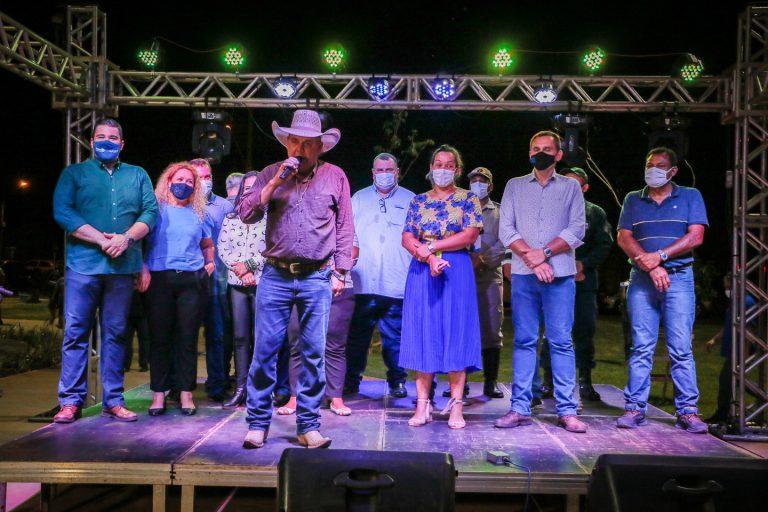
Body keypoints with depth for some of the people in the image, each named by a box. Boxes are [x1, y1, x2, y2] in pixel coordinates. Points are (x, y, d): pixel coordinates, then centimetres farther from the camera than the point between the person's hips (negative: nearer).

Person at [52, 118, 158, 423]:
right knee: (76, 332, -2)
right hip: (83, 263, -2)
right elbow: (61, 211, -3)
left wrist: (127, 238, -12)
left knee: (115, 333, 6)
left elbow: (151, 212, 6)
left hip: (123, 265, 2)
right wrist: (102, 240, -13)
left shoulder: (137, 175, 17)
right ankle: (71, 401, 4)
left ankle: (113, 400, 11)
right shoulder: (74, 173, 11)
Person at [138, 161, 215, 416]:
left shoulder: (198, 214, 18)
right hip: (159, 279, -2)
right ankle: (158, 393, 7)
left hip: (192, 280, 2)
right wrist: (143, 269, -12)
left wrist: (209, 263, 14)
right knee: (159, 336, 0)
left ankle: (186, 393, 8)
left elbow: (208, 245, 31)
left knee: (188, 337, 2)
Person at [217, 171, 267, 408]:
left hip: (262, 282, -3)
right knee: (240, 337, 3)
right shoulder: (230, 218, 15)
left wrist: (249, 264, -9)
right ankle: (240, 388, 7)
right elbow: (222, 247, 7)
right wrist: (240, 270, -5)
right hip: (236, 282, 3)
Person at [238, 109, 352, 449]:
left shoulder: (335, 176, 8)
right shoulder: (271, 174, 9)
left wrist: (340, 272, 4)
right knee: (265, 351, 1)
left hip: (317, 278, 0)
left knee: (314, 354, 3)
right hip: (276, 276, 0)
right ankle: (257, 424, 13)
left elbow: (344, 228, 9)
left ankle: (308, 426, 13)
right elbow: (246, 214, -2)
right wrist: (276, 183, -11)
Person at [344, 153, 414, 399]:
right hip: (363, 282, 1)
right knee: (357, 334, 4)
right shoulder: (359, 198, 17)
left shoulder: (410, 200, 12)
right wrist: (350, 249, -2)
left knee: (395, 335, 2)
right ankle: (351, 380, 13)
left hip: (397, 283, -1)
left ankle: (397, 381, 13)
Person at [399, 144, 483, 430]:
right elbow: (406, 238, 3)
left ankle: (456, 406, 1)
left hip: (456, 272, -2)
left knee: (455, 334, -3)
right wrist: (429, 256, -14)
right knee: (422, 334, 0)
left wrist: (430, 246, -10)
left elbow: (469, 236, -7)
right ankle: (423, 405, 4)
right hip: (421, 271, 3)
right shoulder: (418, 201, 13)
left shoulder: (468, 200, 6)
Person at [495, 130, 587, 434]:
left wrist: (544, 252, -11)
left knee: (561, 341, -1)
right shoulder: (514, 186, 14)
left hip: (560, 274, -1)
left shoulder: (571, 187, 12)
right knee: (524, 341, 2)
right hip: (523, 274, 1)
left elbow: (577, 230, 1)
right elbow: (506, 230, 4)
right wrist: (532, 258, -9)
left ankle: (566, 411, 2)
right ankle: (520, 409, 5)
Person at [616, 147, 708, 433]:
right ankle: (635, 408, 4)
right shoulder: (633, 200, 15)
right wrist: (651, 267, -10)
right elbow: (624, 238, 4)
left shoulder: (690, 197, 11)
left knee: (681, 348, -5)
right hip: (641, 280, 2)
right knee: (641, 347, 0)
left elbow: (695, 237, -1)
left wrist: (660, 255, -12)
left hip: (679, 278, -1)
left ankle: (687, 411, 1)